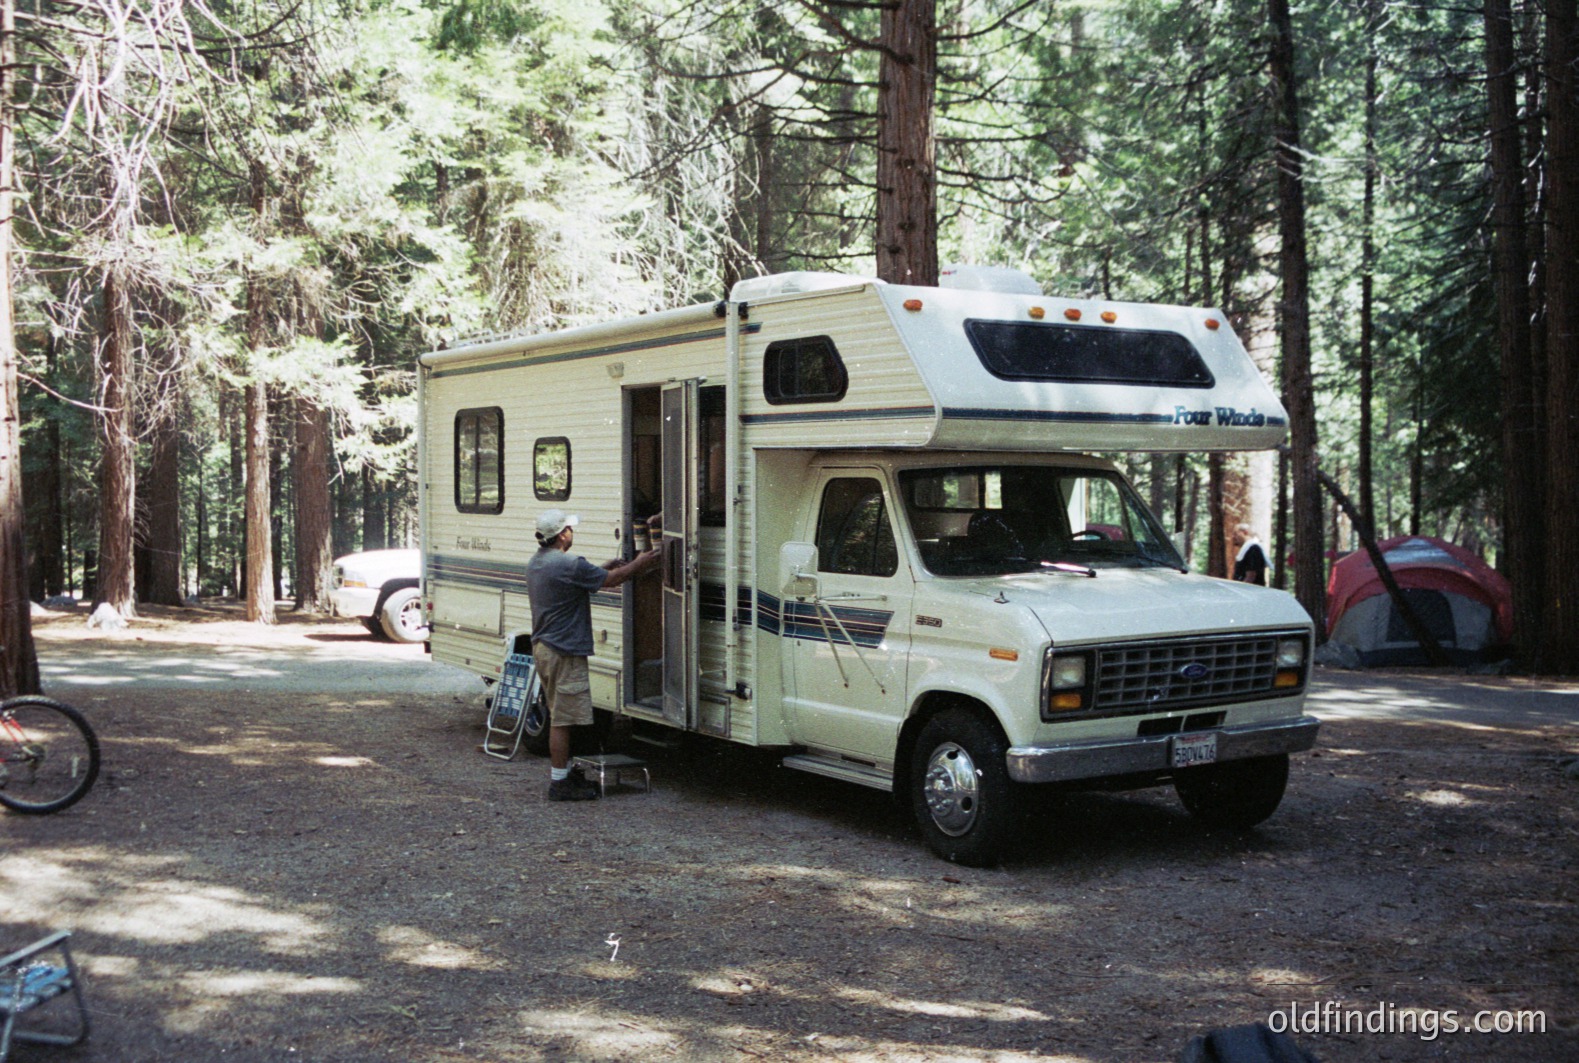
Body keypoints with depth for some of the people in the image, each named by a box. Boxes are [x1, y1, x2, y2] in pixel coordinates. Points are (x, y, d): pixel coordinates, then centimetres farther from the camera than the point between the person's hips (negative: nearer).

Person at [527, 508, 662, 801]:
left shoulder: (535, 564, 10)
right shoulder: (569, 565, -20)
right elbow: (610, 580, -10)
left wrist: (603, 570, 20)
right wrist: (638, 564, 4)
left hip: (543, 647, 10)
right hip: (563, 652, -10)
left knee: (558, 716, 18)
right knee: (562, 719, -4)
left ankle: (562, 773, 28)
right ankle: (559, 783, 0)